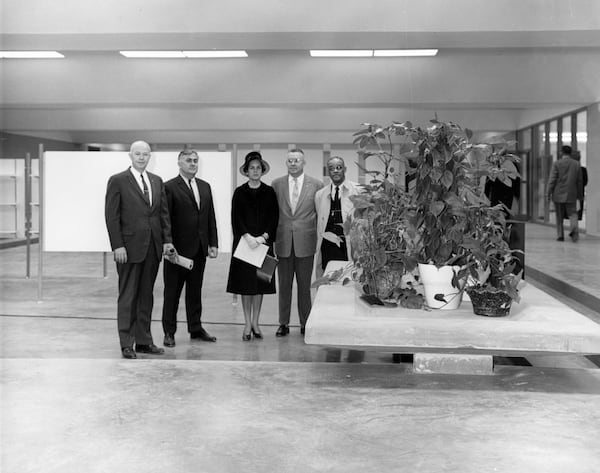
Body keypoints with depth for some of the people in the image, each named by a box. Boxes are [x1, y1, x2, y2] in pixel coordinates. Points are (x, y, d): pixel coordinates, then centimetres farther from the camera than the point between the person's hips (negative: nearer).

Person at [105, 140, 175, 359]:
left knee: (146, 296, 10)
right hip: (129, 247, -5)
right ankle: (127, 343, 7)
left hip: (153, 247, 5)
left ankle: (144, 341, 18)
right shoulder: (118, 181, -3)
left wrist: (167, 239, 4)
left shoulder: (157, 182, 13)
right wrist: (117, 246, -13)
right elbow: (111, 216, -7)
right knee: (128, 297, 1)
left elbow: (164, 213, 14)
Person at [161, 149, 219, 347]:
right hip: (178, 249, -6)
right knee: (172, 292, 5)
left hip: (199, 249, 6)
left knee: (195, 291, 14)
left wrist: (213, 243, 7)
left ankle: (196, 328, 24)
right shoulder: (169, 187, -7)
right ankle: (169, 332, 13)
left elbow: (211, 217, 13)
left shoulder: (205, 187, 13)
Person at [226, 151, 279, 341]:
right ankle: (248, 324, 7)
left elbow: (274, 218, 2)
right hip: (244, 242, -1)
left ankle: (255, 323, 13)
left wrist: (264, 236, -12)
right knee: (245, 283, 0)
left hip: (264, 242, 1)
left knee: (260, 283, 4)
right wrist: (247, 236, -17)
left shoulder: (269, 192, 6)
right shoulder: (239, 192, 3)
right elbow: (236, 218, -3)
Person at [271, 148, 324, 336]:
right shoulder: (276, 184, 6)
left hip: (305, 242, -1)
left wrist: (319, 237, 0)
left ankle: (305, 323, 16)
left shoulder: (316, 185, 1)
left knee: (304, 285, 5)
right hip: (283, 242, 2)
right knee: (284, 284, 7)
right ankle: (283, 323, 16)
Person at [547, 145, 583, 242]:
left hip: (558, 194, -1)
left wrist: (549, 194, -5)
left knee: (559, 216, 8)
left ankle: (560, 235, 8)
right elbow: (580, 181, 8)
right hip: (571, 195, 2)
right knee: (572, 214, 6)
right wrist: (580, 195, 16)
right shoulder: (577, 164, 4)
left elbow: (552, 180, -9)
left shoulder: (556, 163, -5)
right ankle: (574, 228, -22)